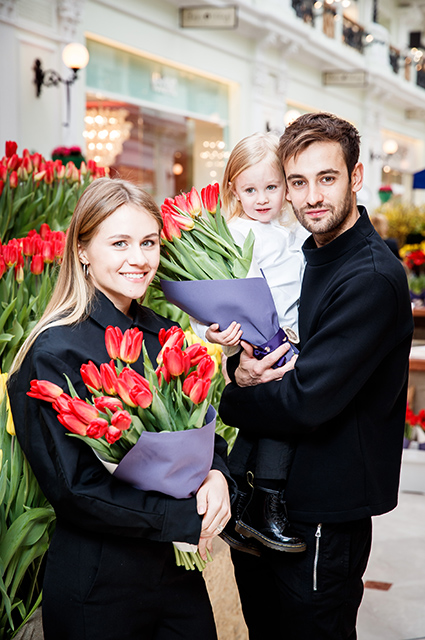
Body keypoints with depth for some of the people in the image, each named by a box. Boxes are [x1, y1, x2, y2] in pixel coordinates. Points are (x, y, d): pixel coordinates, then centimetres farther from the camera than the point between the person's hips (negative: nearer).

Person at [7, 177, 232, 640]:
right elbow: (74, 488, -18)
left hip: (179, 568, 6)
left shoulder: (163, 335, 3)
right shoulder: (55, 351, -16)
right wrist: (185, 519, -17)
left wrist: (216, 474, -11)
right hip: (97, 586, -6)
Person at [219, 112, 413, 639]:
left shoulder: (372, 277, -22)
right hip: (263, 496, 8)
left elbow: (306, 402, -25)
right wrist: (241, 367, -14)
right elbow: (253, 334, 9)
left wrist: (229, 398, -11)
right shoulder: (308, 255, 8)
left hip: (324, 516, -8)